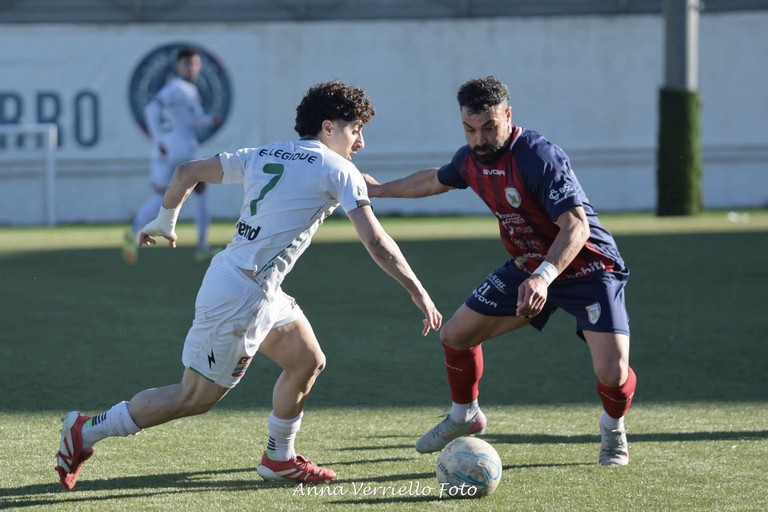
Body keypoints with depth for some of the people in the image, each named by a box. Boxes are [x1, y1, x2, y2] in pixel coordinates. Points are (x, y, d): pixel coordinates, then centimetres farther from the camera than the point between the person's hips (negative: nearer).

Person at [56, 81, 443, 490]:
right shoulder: (337, 171, -8)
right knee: (195, 399, 0)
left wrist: (164, 222, 28)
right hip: (241, 298, -9)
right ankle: (86, 431, 5)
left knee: (307, 361, 19)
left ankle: (279, 458, 29)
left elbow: (186, 172, 13)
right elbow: (375, 242, -12)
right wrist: (418, 293, -6)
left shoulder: (263, 156, 12)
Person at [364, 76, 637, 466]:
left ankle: (613, 428, 12)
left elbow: (577, 226, -37)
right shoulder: (470, 159, -4)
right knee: (454, 336, 8)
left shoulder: (539, 157, -30)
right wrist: (380, 190, 33)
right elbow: (437, 179, 21)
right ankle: (464, 416, 36)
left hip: (587, 270, -7)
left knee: (612, 372, -23)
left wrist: (544, 277, -51)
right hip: (529, 266, 8)